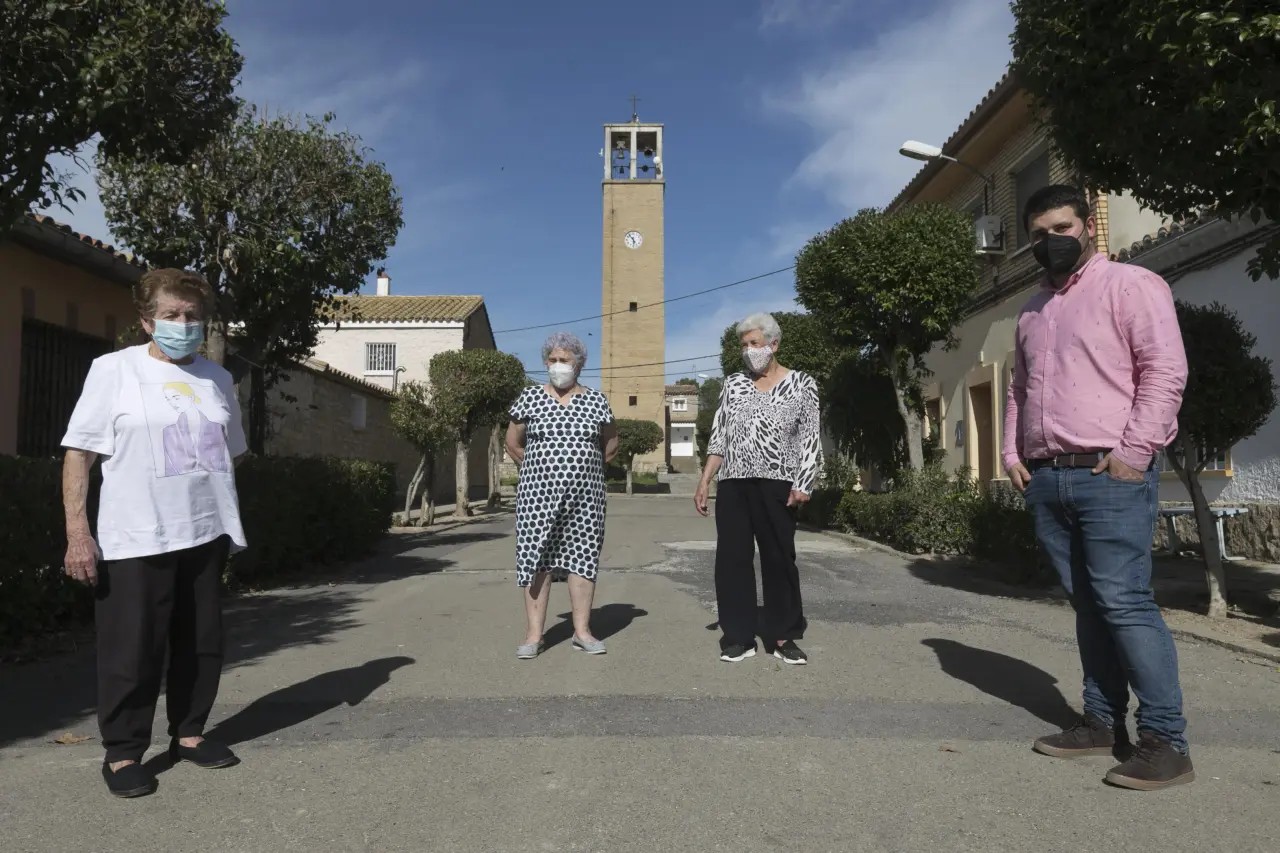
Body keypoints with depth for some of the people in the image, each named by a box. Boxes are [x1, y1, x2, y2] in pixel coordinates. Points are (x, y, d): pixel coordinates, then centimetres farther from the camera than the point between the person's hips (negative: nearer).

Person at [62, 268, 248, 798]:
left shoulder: (217, 379, 10)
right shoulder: (113, 370, -3)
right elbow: (78, 454, -6)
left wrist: (229, 518, 16)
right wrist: (77, 533, -12)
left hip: (205, 535, 5)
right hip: (134, 540, -4)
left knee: (202, 644, 11)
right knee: (132, 650, 3)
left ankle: (188, 734, 27)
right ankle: (122, 753, 18)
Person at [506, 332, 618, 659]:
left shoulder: (595, 400, 5)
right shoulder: (531, 397, 3)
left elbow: (611, 442, 15)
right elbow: (513, 441, 12)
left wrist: (588, 467, 10)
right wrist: (535, 467, 8)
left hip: (585, 493, 1)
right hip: (539, 491, 0)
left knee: (583, 555, 2)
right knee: (536, 556, -1)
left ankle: (582, 631, 11)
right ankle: (534, 634, 5)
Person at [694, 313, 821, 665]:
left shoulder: (802, 384, 4)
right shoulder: (733, 384, 13)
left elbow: (810, 439, 1)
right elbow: (719, 438, 13)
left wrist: (803, 484, -10)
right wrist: (704, 482, 6)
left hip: (776, 485, -3)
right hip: (733, 485, 3)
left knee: (779, 558, 3)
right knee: (732, 558, 3)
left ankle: (783, 636, 12)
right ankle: (739, 636, 11)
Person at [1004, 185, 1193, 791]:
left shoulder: (1130, 285, -1)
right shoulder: (1031, 312, 21)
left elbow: (1165, 370, -10)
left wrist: (1132, 453, -17)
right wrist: (1012, 455, 13)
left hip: (1110, 475, -7)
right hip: (1046, 480, 7)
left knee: (1124, 601, -9)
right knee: (1088, 605, 11)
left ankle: (1165, 741, 1)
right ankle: (1102, 721, 19)